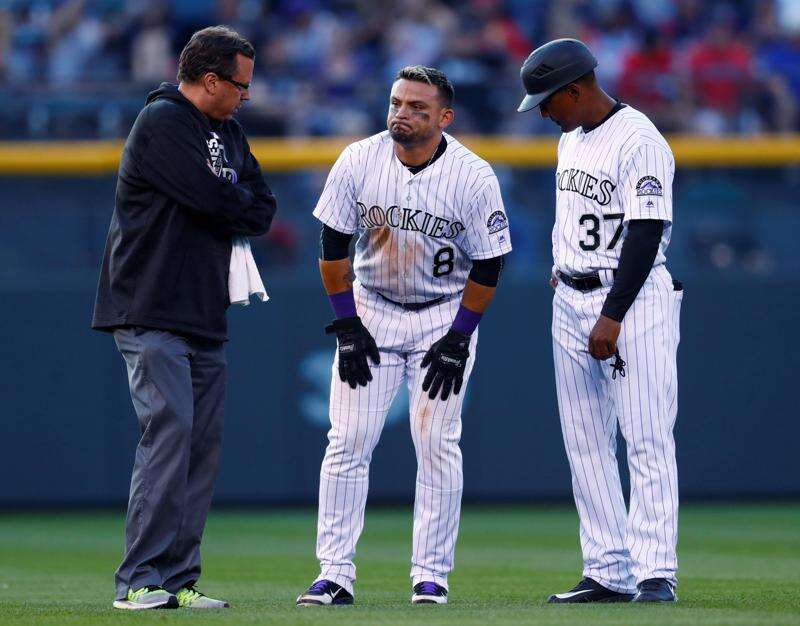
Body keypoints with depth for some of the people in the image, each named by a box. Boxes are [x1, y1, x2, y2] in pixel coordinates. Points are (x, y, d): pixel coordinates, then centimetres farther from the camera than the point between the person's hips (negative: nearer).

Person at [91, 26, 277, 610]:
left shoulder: (227, 132, 19)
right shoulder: (162, 122, -10)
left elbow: (262, 208, 13)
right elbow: (217, 201, -18)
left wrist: (229, 212, -5)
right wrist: (241, 205, 3)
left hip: (207, 317, 9)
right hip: (152, 315, -9)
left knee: (204, 443, 5)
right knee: (170, 431, -17)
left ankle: (178, 579, 7)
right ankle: (139, 581, -17)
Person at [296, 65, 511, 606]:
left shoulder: (474, 177, -16)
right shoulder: (359, 161, -11)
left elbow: (488, 266, -9)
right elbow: (334, 247, -3)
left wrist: (458, 340, -12)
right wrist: (348, 327, -6)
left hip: (445, 316, -2)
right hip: (370, 309, 2)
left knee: (437, 444, -5)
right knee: (347, 442, -5)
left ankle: (432, 575, 3)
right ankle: (335, 573, -3)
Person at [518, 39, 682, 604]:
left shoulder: (640, 141, -15)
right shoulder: (572, 137, 14)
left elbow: (646, 233, -20)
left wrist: (612, 318, -23)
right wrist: (563, 266, 14)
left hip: (633, 299, -9)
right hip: (571, 301, 9)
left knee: (648, 439, -10)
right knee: (585, 443, 6)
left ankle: (655, 572, -11)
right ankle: (609, 573, 9)